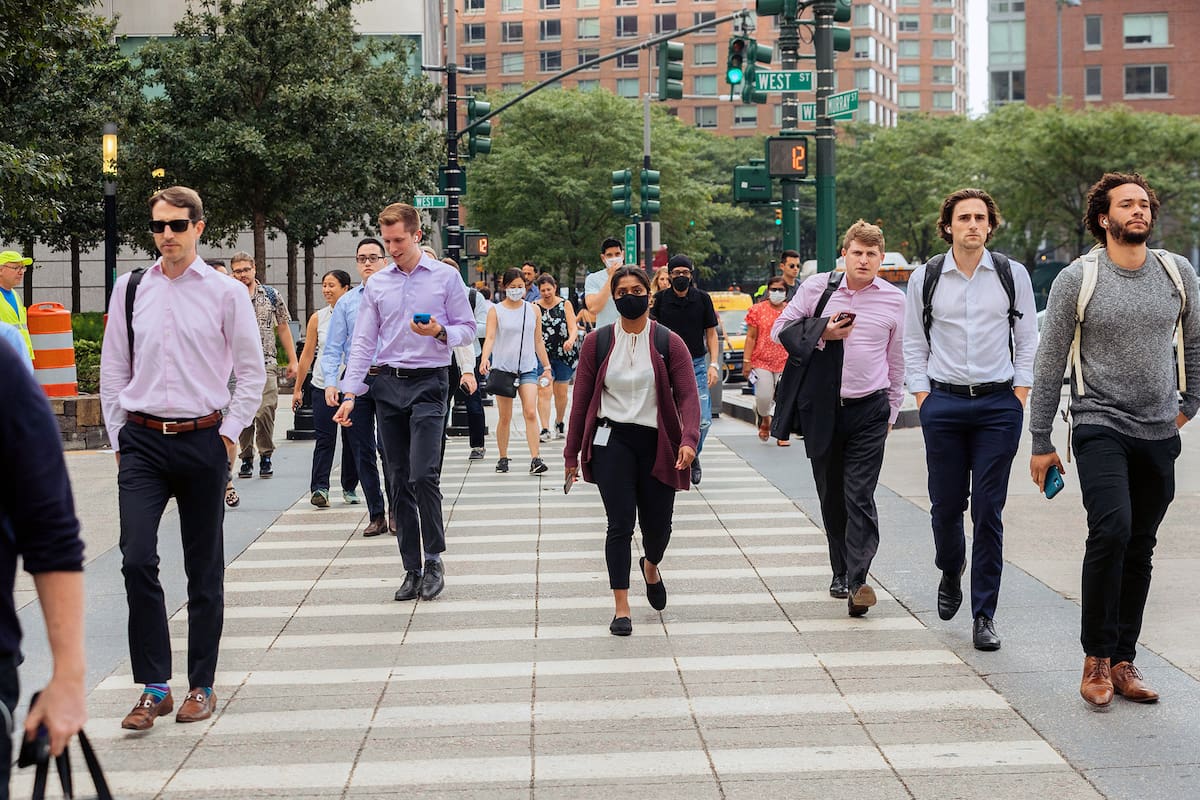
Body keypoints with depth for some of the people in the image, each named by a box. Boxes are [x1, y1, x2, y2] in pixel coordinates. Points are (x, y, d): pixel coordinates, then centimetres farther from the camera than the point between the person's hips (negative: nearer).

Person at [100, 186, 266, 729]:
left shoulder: (226, 293, 0)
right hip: (141, 441, 1)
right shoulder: (130, 291, 6)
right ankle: (153, 687, 0)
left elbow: (251, 371, 5)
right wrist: (119, 438, 6)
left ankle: (201, 686, 19)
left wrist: (230, 433, -2)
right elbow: (112, 372, 11)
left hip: (203, 441, -1)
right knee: (137, 560, -11)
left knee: (204, 570, 7)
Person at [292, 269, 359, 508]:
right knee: (324, 439, -6)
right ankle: (320, 488, -10)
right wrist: (297, 388, 9)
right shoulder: (317, 318, 6)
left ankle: (350, 487, 18)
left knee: (351, 439, 7)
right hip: (322, 386, 1)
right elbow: (307, 354, 10)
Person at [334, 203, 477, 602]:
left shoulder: (445, 276, 2)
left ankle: (434, 560, 1)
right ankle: (412, 568, 10)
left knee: (423, 475, -15)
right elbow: (363, 342, 10)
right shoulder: (377, 284, 11)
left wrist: (440, 333, -17)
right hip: (387, 385, 4)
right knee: (400, 481, 4)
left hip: (429, 382, -4)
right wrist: (350, 393, 2)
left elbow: (467, 329, 5)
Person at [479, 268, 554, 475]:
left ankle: (535, 460, -17)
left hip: (528, 368, 1)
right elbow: (490, 337, -11)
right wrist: (484, 358, -28)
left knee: (531, 413, -13)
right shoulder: (495, 311, 1)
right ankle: (503, 458, 17)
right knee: (505, 417, 3)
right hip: (502, 368, -1)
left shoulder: (533, 310, 9)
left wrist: (547, 367, 14)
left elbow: (538, 341, 15)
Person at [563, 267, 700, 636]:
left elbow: (688, 396, -7)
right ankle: (621, 609, 0)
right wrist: (572, 453, 6)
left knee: (658, 525, 7)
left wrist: (689, 439, -24)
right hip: (612, 442, 0)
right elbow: (582, 400, 7)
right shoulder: (597, 342, 3)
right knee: (620, 524, -8)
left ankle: (651, 566, 43)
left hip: (655, 444, 1)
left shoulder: (669, 343, 0)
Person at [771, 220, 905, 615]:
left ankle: (858, 579, -16)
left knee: (860, 497, -11)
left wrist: (892, 409, 16)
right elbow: (780, 330, 5)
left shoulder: (894, 299, 4)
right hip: (823, 408, 1)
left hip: (870, 409, -1)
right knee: (831, 497, 10)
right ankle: (840, 572, 22)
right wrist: (822, 334, -10)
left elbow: (896, 358, 13)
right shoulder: (817, 288, 1)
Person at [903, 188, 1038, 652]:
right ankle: (950, 575, 36)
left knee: (988, 510, -3)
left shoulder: (1012, 275, 4)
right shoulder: (925, 278, 4)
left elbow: (1028, 339, 9)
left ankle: (984, 614, 4)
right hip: (943, 404, 1)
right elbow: (913, 342, 10)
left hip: (999, 405, -1)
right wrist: (922, 395, 2)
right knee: (946, 505, 5)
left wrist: (1020, 393, 1)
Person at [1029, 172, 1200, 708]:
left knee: (1140, 549, 7)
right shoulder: (1077, 279, -4)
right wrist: (1041, 443, -1)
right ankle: (1096, 659, -9)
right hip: (1100, 427, -4)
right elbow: (1050, 364, -1)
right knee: (1112, 530, -21)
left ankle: (1123, 661, 16)